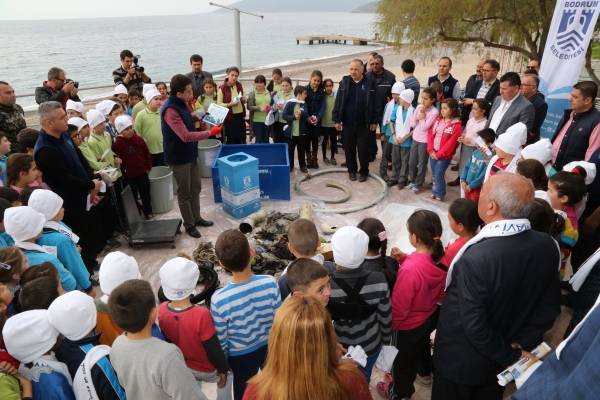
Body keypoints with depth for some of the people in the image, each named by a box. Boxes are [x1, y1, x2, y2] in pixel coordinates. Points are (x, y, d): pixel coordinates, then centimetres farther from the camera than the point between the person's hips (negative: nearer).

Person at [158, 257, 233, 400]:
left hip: (181, 367, 4)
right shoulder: (201, 314, -39)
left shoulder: (162, 310, -22)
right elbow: (213, 349, -26)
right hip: (206, 369, -4)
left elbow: (167, 340, -3)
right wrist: (223, 369, -7)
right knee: (227, 377, 28)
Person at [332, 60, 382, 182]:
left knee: (363, 150, 4)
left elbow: (376, 103, -1)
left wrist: (375, 121, -4)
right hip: (347, 123, 2)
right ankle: (352, 170, 26)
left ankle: (364, 171, 21)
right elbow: (338, 102, 2)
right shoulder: (344, 82, 1)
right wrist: (337, 119, -1)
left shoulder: (370, 83, -4)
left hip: (363, 124, -2)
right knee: (349, 149, 10)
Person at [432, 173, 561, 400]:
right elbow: (550, 305, -5)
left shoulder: (476, 258, -37)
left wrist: (510, 355, -14)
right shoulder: (548, 246, -15)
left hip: (463, 360, -5)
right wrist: (521, 344, -4)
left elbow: (473, 326, -30)